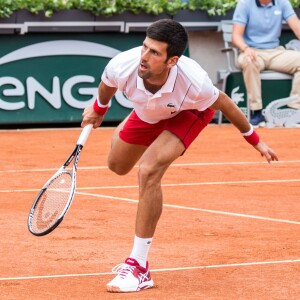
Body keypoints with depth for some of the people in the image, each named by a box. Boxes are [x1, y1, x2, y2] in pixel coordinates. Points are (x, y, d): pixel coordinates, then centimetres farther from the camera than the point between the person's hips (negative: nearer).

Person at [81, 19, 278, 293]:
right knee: (118, 166, 24)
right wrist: (98, 110, 12)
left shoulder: (194, 83, -44)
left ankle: (139, 266, -20)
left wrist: (256, 141, -8)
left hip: (189, 113, -4)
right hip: (147, 113, 4)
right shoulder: (122, 66, -38)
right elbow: (107, 84, -9)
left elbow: (222, 103, -20)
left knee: (148, 171, -27)